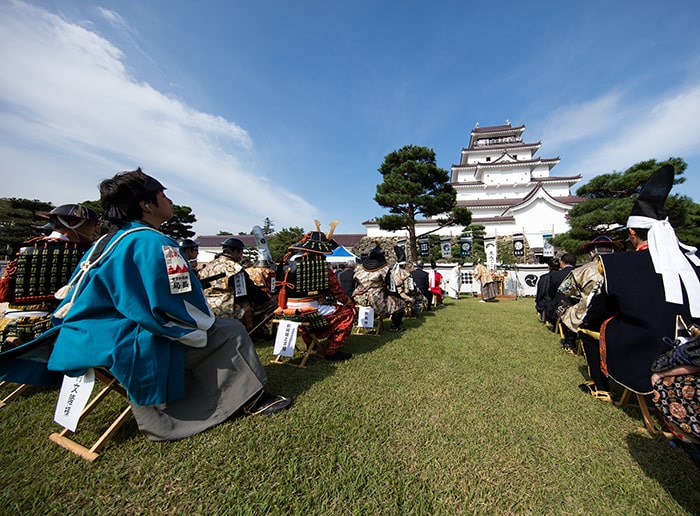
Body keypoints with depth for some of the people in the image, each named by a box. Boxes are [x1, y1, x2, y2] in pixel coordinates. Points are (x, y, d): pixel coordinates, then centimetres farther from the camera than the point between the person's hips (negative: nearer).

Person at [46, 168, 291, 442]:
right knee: (230, 331, -5)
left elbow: (68, 301, 18)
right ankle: (249, 397, 9)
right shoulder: (155, 243, -19)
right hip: (122, 349, -10)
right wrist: (208, 325, -4)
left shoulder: (104, 242, 10)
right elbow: (179, 311, -23)